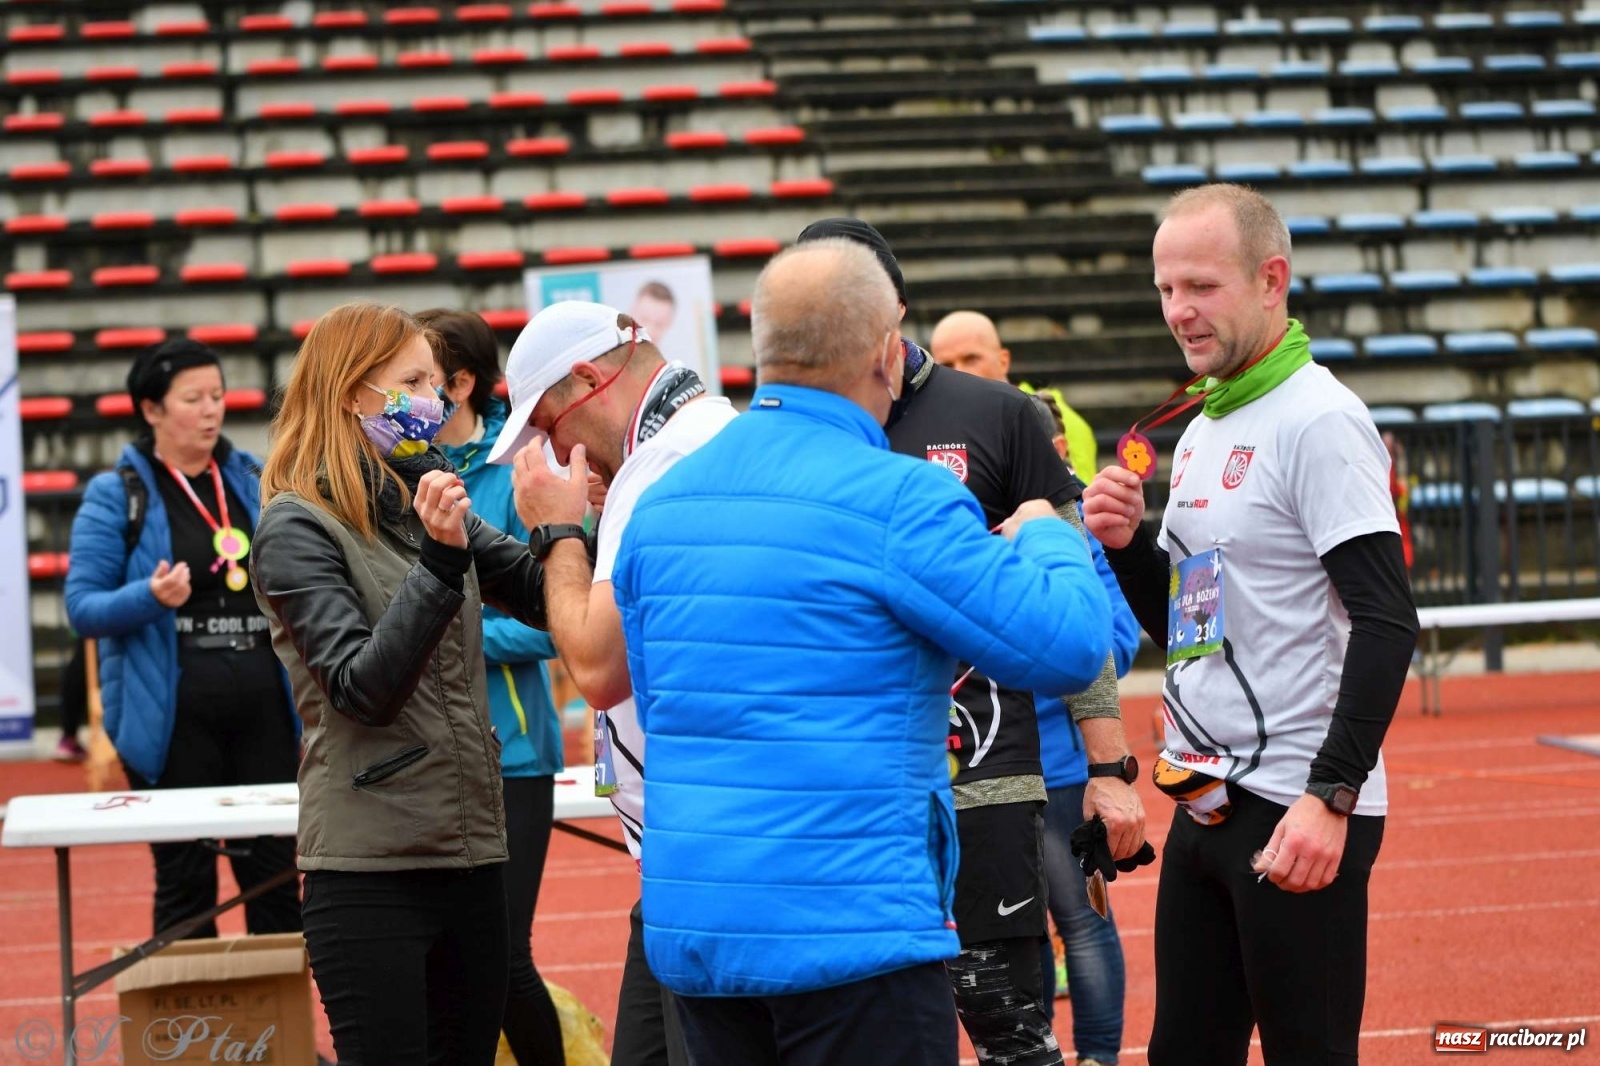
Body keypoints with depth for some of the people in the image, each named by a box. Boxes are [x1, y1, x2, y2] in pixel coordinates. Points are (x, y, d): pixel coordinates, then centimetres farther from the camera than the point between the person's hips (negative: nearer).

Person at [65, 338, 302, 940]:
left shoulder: (253, 480, 10)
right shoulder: (116, 496, -3)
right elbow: (83, 608, -7)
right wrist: (151, 598, -23)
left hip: (261, 707, 4)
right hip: (171, 716, -4)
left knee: (273, 872, 7)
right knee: (185, 885, 3)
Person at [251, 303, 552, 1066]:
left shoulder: (427, 502, 11)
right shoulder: (297, 527, -8)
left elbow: (546, 599, 12)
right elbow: (362, 687, -17)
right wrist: (440, 561, -27)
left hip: (470, 851, 7)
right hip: (371, 866, -7)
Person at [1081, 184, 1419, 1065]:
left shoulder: (1319, 421, -12)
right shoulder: (1200, 432, 15)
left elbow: (1386, 621, -19)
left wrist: (1332, 796, -25)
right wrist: (1125, 542, 2)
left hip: (1295, 818, -9)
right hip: (1204, 804, 9)